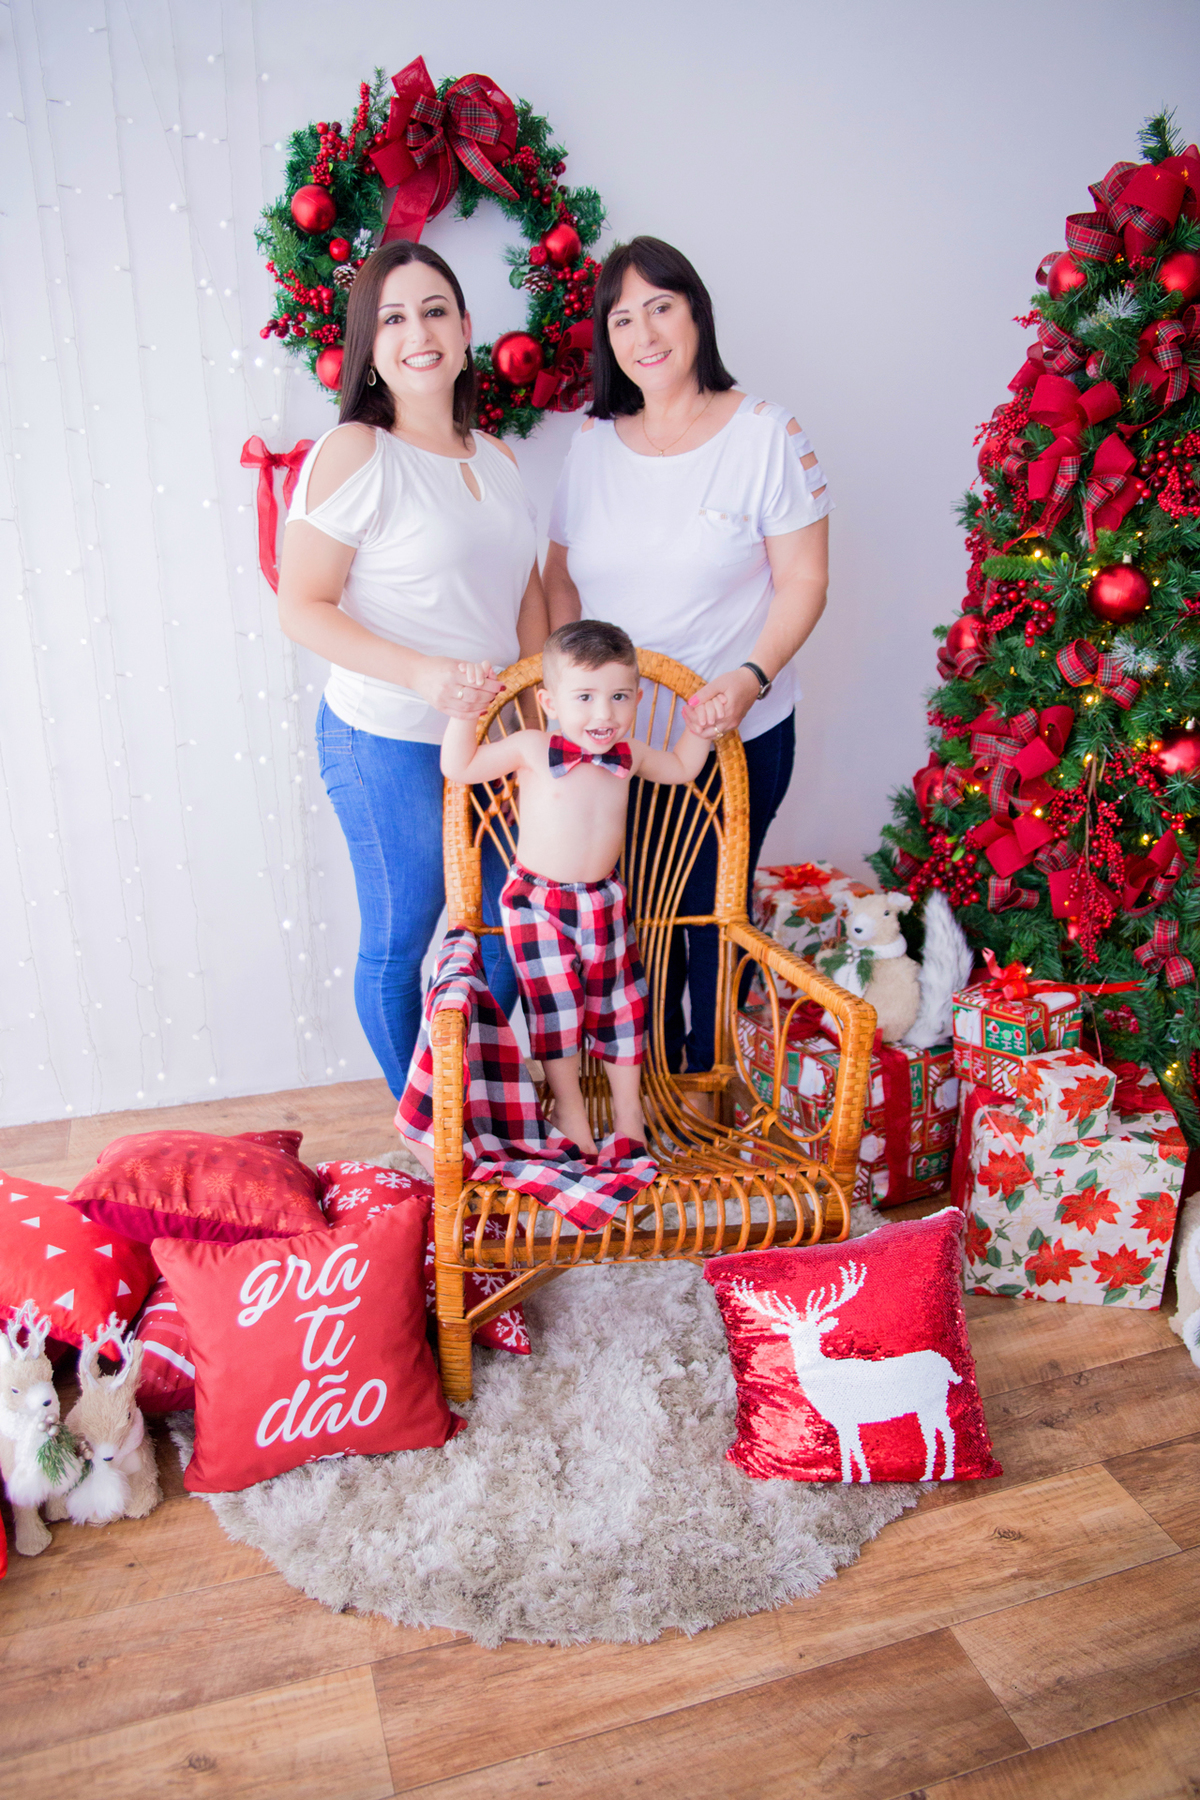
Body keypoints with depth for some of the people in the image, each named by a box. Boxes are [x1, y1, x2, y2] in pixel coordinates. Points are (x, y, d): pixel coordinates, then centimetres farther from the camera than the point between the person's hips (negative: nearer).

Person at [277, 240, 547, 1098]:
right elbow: (302, 607, -13)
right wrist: (422, 673, -25)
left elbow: (527, 591, 15)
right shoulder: (353, 453, -11)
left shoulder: (495, 457, 9)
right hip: (389, 745, -6)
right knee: (400, 942, 9)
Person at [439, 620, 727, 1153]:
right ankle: (568, 1107, 22)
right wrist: (465, 710, -24)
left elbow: (681, 768, 17)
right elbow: (458, 767, -11)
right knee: (555, 1005, 1)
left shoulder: (628, 756, -3)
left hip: (603, 898, 4)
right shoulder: (531, 749, -15)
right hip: (537, 903, -4)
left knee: (620, 999, 12)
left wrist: (699, 728, 0)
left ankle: (627, 1107, 30)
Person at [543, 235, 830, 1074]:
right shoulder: (594, 443, 6)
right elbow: (562, 575, 11)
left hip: (737, 733, -3)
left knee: (712, 916, 7)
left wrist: (751, 676, -22)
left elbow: (803, 580, -8)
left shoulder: (767, 433, -6)